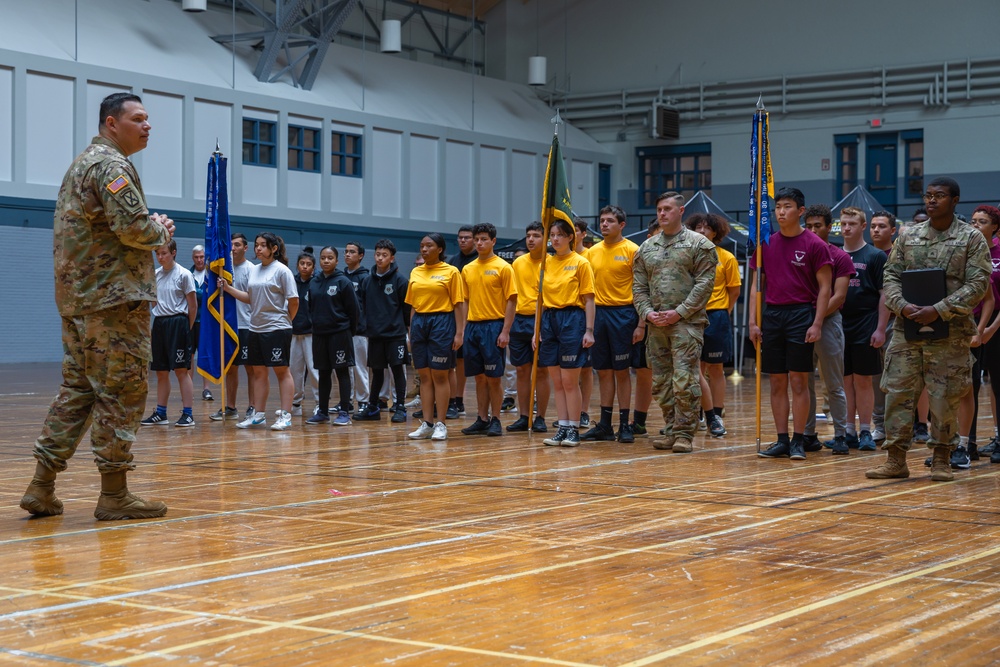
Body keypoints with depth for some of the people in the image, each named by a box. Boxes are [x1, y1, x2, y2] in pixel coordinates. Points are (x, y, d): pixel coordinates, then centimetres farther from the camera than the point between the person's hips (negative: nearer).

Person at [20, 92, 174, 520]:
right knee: (121, 393, -4)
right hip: (115, 297, -10)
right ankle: (114, 495, 0)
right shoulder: (111, 165, -10)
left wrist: (151, 230, 11)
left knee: (77, 389, 12)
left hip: (76, 299, 10)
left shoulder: (83, 164, 22)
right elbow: (133, 226, -22)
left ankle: (42, 488, 11)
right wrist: (161, 232, -2)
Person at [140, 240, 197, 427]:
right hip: (159, 322, 6)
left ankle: (187, 414, -3)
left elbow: (193, 305, -5)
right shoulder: (155, 274, 11)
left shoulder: (184, 274, -6)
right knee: (161, 371, 10)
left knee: (181, 370, -6)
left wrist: (187, 328, -3)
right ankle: (160, 414, 16)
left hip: (178, 322, -6)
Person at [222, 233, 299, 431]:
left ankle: (285, 415, 0)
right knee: (258, 372, 10)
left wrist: (285, 320, 0)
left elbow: (293, 301, -8)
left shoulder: (281, 270, -8)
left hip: (277, 329, -7)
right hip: (256, 329, 7)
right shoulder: (254, 271, 12)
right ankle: (258, 415, 17)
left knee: (282, 371, -2)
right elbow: (250, 298, 16)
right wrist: (228, 288, 9)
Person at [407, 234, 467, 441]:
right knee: (424, 376, 6)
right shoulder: (415, 273, 12)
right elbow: (413, 305, 16)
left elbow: (458, 304, -5)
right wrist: (411, 332, 12)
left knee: (440, 376, -2)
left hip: (442, 323, -5)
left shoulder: (451, 272, -2)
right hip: (419, 323, 5)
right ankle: (426, 424, 10)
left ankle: (440, 424, 3)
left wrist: (459, 333, -11)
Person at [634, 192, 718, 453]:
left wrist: (679, 312, -14)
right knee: (661, 382, 8)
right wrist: (647, 312, -3)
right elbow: (639, 286, 14)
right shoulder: (646, 248, 15)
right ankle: (671, 432, 16)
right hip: (656, 324, 6)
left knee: (684, 380, -10)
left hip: (687, 323, -6)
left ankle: (684, 434, -4)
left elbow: (705, 283, -8)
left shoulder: (699, 244, -1)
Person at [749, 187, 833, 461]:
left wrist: (816, 324, -11)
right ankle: (781, 440, 11)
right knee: (777, 382, 6)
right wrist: (753, 321, 3)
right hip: (772, 315, 4)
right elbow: (756, 285, 12)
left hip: (801, 315, -4)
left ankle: (798, 441, 3)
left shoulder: (814, 244, -3)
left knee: (798, 381, -3)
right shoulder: (766, 244, 9)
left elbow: (824, 287, -4)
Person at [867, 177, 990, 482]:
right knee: (897, 390, 0)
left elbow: (978, 284, -7)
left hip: (949, 332, -3)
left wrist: (938, 311, -16)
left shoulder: (972, 239, 0)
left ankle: (942, 459, 14)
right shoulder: (908, 235, 10)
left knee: (944, 396, 2)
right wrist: (902, 306, -11)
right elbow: (891, 275, 9)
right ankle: (895, 459, 6)